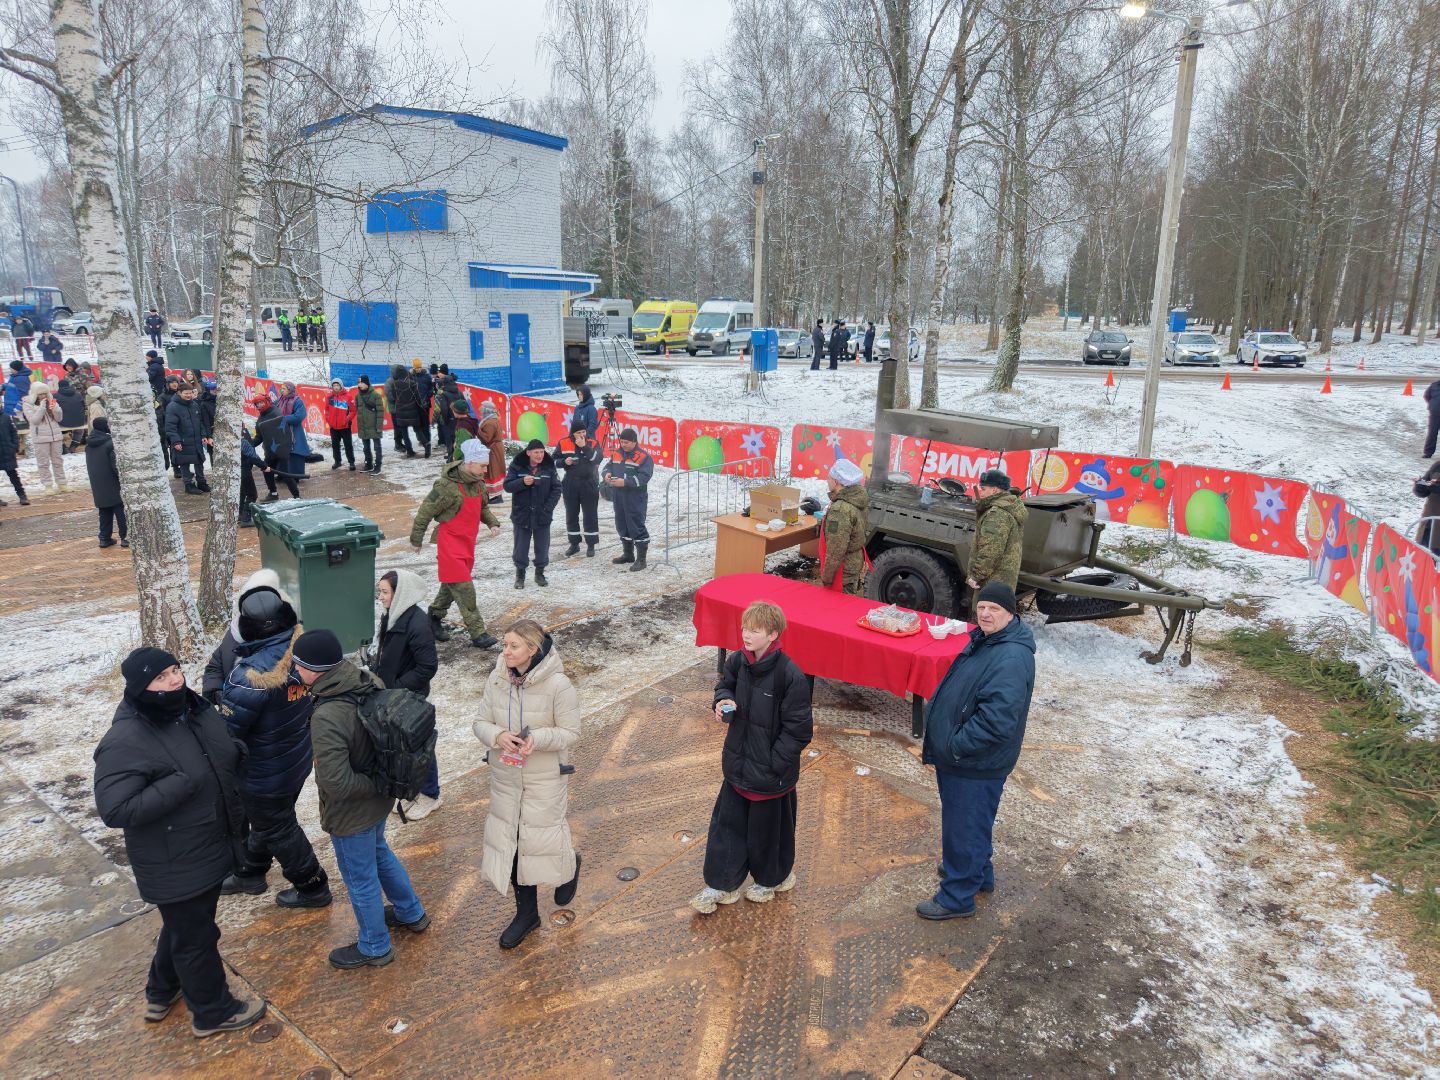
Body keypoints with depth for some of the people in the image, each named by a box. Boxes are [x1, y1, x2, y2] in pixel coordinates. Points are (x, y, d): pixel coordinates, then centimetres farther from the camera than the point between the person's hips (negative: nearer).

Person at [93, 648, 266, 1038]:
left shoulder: (193, 708, -3)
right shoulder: (125, 743, -27)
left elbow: (225, 756, 14)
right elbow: (115, 811, -30)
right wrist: (178, 785, -33)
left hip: (210, 851, 8)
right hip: (176, 867, -8)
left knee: (184, 927, 29)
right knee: (195, 937, 12)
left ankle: (162, 993, 52)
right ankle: (213, 1011, 34)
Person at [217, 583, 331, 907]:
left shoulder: (253, 675, -35)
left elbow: (227, 729, -24)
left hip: (265, 774, -7)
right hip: (298, 758, 7)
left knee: (278, 830, 15)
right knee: (266, 819, 28)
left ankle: (312, 887, 32)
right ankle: (250, 873, 50)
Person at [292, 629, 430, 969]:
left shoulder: (327, 718, -36)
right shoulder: (367, 683, -13)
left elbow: (337, 784, -34)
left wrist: (373, 785, -19)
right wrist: (380, 779, 5)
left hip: (351, 813, -8)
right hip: (379, 801, 8)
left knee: (360, 879, 16)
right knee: (379, 853, 31)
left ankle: (374, 947, 40)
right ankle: (411, 913, 51)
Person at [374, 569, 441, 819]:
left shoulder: (417, 623, -26)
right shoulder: (392, 615, 0)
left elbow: (428, 667, -23)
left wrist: (397, 687, -19)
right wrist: (381, 681, 6)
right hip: (392, 695, 8)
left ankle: (430, 796, 28)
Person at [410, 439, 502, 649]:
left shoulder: (478, 483, 5)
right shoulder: (447, 486, -20)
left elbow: (483, 507, 21)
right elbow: (425, 512, -13)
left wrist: (492, 523, 2)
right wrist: (416, 540, -6)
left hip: (468, 542, 8)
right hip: (450, 543, -8)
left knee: (452, 585, 19)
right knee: (464, 588, -10)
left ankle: (434, 617, 39)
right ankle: (478, 634, -8)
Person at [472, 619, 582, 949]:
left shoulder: (558, 685, -19)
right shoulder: (496, 679, -6)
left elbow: (570, 733, -13)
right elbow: (480, 722, 1)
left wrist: (538, 738, -30)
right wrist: (497, 736, -21)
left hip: (545, 778, -4)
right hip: (505, 776, 5)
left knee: (540, 840, 3)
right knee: (510, 842, 13)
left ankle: (569, 865, 41)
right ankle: (526, 912, 34)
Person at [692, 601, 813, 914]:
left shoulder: (791, 676, -25)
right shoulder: (738, 661, -7)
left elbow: (798, 730, -20)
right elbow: (725, 684, 15)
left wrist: (774, 765, -18)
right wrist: (724, 700, -8)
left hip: (771, 773, -5)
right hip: (738, 765, 6)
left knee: (767, 828, 16)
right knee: (727, 822, 15)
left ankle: (772, 879, 43)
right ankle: (721, 884, 33)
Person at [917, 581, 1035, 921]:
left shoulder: (1011, 659, -28)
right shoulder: (984, 640, 5)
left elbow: (998, 721, -33)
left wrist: (956, 746, -22)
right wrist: (946, 744, 13)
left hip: (977, 766, -10)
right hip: (959, 756, 10)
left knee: (964, 828, 6)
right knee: (964, 822, 27)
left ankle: (957, 897, 24)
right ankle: (978, 873, 48)